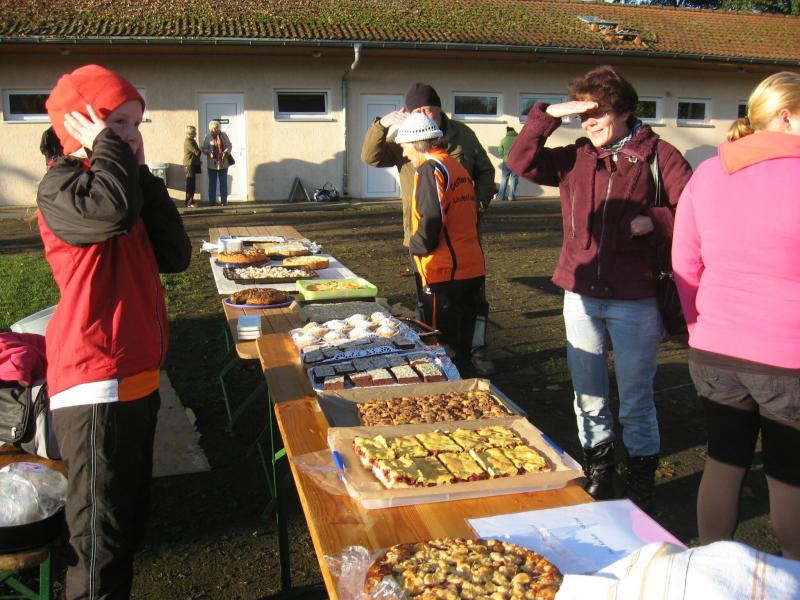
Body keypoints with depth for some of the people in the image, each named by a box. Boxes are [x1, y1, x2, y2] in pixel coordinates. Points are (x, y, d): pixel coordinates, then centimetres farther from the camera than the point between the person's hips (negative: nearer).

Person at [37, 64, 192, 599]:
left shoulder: (125, 183, 15)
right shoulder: (60, 187, -10)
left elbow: (175, 256, 4)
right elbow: (112, 210, -34)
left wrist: (145, 178, -1)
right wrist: (107, 147, -16)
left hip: (136, 377, 9)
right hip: (95, 389, -9)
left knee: (131, 518, 21)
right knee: (101, 535, -1)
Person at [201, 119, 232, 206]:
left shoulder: (223, 135, 2)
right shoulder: (208, 136, 0)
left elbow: (229, 145, 3)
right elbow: (204, 149, 2)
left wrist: (226, 152, -16)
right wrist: (209, 153, -18)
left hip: (223, 163, 1)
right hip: (212, 164, -1)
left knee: (223, 183, 6)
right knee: (212, 183, 4)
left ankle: (224, 201, 12)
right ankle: (212, 201, 9)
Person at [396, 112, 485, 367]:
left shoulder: (431, 169, -11)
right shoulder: (457, 167, 17)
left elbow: (431, 222, -22)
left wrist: (415, 247, -5)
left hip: (444, 273, -9)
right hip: (473, 269, 9)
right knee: (461, 346, 17)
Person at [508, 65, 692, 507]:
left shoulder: (656, 155, -3)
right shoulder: (574, 159, 7)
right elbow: (520, 162, 0)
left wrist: (654, 222, -20)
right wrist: (548, 116, -6)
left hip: (634, 299, -4)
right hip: (581, 295, 4)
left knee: (635, 401, 8)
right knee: (588, 396, 16)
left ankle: (641, 482, 27)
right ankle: (597, 471, 34)